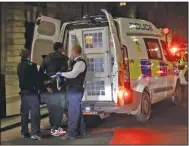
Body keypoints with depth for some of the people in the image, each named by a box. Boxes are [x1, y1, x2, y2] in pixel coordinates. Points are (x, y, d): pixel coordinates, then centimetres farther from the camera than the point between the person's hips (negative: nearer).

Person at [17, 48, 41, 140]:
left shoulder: (19, 66, 7)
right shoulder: (31, 65, -14)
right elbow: (36, 78, -10)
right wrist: (37, 89, 0)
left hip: (23, 92, 7)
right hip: (31, 92, -7)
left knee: (24, 112, 13)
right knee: (35, 112, -4)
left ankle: (24, 132, 19)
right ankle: (35, 133, -7)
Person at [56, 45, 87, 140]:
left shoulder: (80, 62, -15)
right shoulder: (76, 62, 16)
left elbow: (73, 74, -26)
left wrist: (61, 74, -16)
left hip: (76, 90, -10)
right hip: (73, 90, 10)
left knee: (73, 111, -7)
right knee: (77, 111, 16)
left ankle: (71, 133, -2)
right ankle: (81, 131, 26)